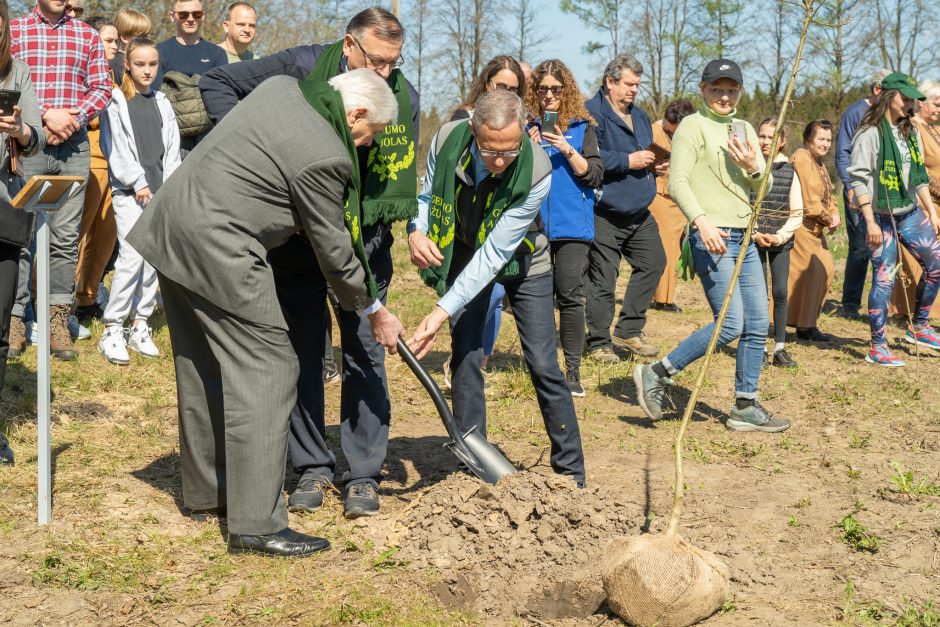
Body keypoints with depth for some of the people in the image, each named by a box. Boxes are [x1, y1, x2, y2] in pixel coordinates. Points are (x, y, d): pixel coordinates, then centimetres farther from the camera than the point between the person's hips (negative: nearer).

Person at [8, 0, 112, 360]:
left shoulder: (87, 36, 12)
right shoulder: (13, 30, 7)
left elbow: (102, 88, 6)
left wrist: (73, 118, -10)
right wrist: (47, 114, -13)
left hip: (73, 145, 2)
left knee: (66, 236, 1)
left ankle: (58, 321, 6)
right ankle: (15, 320, 4)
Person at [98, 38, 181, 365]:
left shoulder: (162, 103, 16)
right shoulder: (117, 102, 1)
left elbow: (172, 147, 13)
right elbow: (117, 149, -5)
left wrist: (169, 186, 2)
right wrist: (138, 182, -10)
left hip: (159, 191, 5)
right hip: (129, 191, -5)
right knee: (132, 256, -14)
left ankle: (140, 325, 12)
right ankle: (112, 330, -9)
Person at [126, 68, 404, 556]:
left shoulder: (282, 86, 8)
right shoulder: (326, 158, -16)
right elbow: (334, 251, -7)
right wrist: (374, 311, 7)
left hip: (170, 230, 10)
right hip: (218, 250, -10)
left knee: (202, 367, 18)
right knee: (267, 371, -6)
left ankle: (205, 492, 31)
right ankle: (256, 524, -7)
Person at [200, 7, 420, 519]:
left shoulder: (404, 98, -9)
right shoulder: (303, 67, -12)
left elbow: (399, 182, -8)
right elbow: (216, 83, -7)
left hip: (362, 240, 0)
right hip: (295, 235, 0)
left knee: (364, 351, 0)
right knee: (303, 350, 4)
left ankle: (363, 475, 9)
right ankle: (312, 467, 16)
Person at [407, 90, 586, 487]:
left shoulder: (537, 171, -34)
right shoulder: (447, 140, -25)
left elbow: (495, 253, -34)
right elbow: (426, 195, -4)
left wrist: (443, 311, -39)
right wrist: (416, 231, -27)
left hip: (521, 261, -2)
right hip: (464, 255, 2)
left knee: (543, 365, -4)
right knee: (465, 356, -6)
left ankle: (571, 473, 10)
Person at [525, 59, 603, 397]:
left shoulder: (581, 127, 7)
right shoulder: (527, 128, 9)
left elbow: (594, 176, 0)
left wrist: (567, 149, -13)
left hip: (572, 226, -1)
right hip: (535, 226, 1)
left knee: (570, 296, -7)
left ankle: (573, 371, -1)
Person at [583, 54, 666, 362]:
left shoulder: (640, 116, 18)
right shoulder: (592, 114, -11)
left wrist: (654, 166, 8)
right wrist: (628, 161, -20)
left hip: (639, 213, 8)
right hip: (604, 217, -8)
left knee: (653, 262, 8)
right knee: (602, 279, -4)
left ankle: (628, 330, 19)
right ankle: (599, 342, 9)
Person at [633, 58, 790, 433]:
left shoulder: (745, 129, 18)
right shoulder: (693, 126, -4)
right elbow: (678, 182, -15)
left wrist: (753, 167, -7)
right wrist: (702, 220, -29)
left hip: (745, 238, 8)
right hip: (711, 236, -8)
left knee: (758, 326, 6)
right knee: (730, 324, -14)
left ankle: (745, 408, 16)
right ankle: (656, 375, 1)